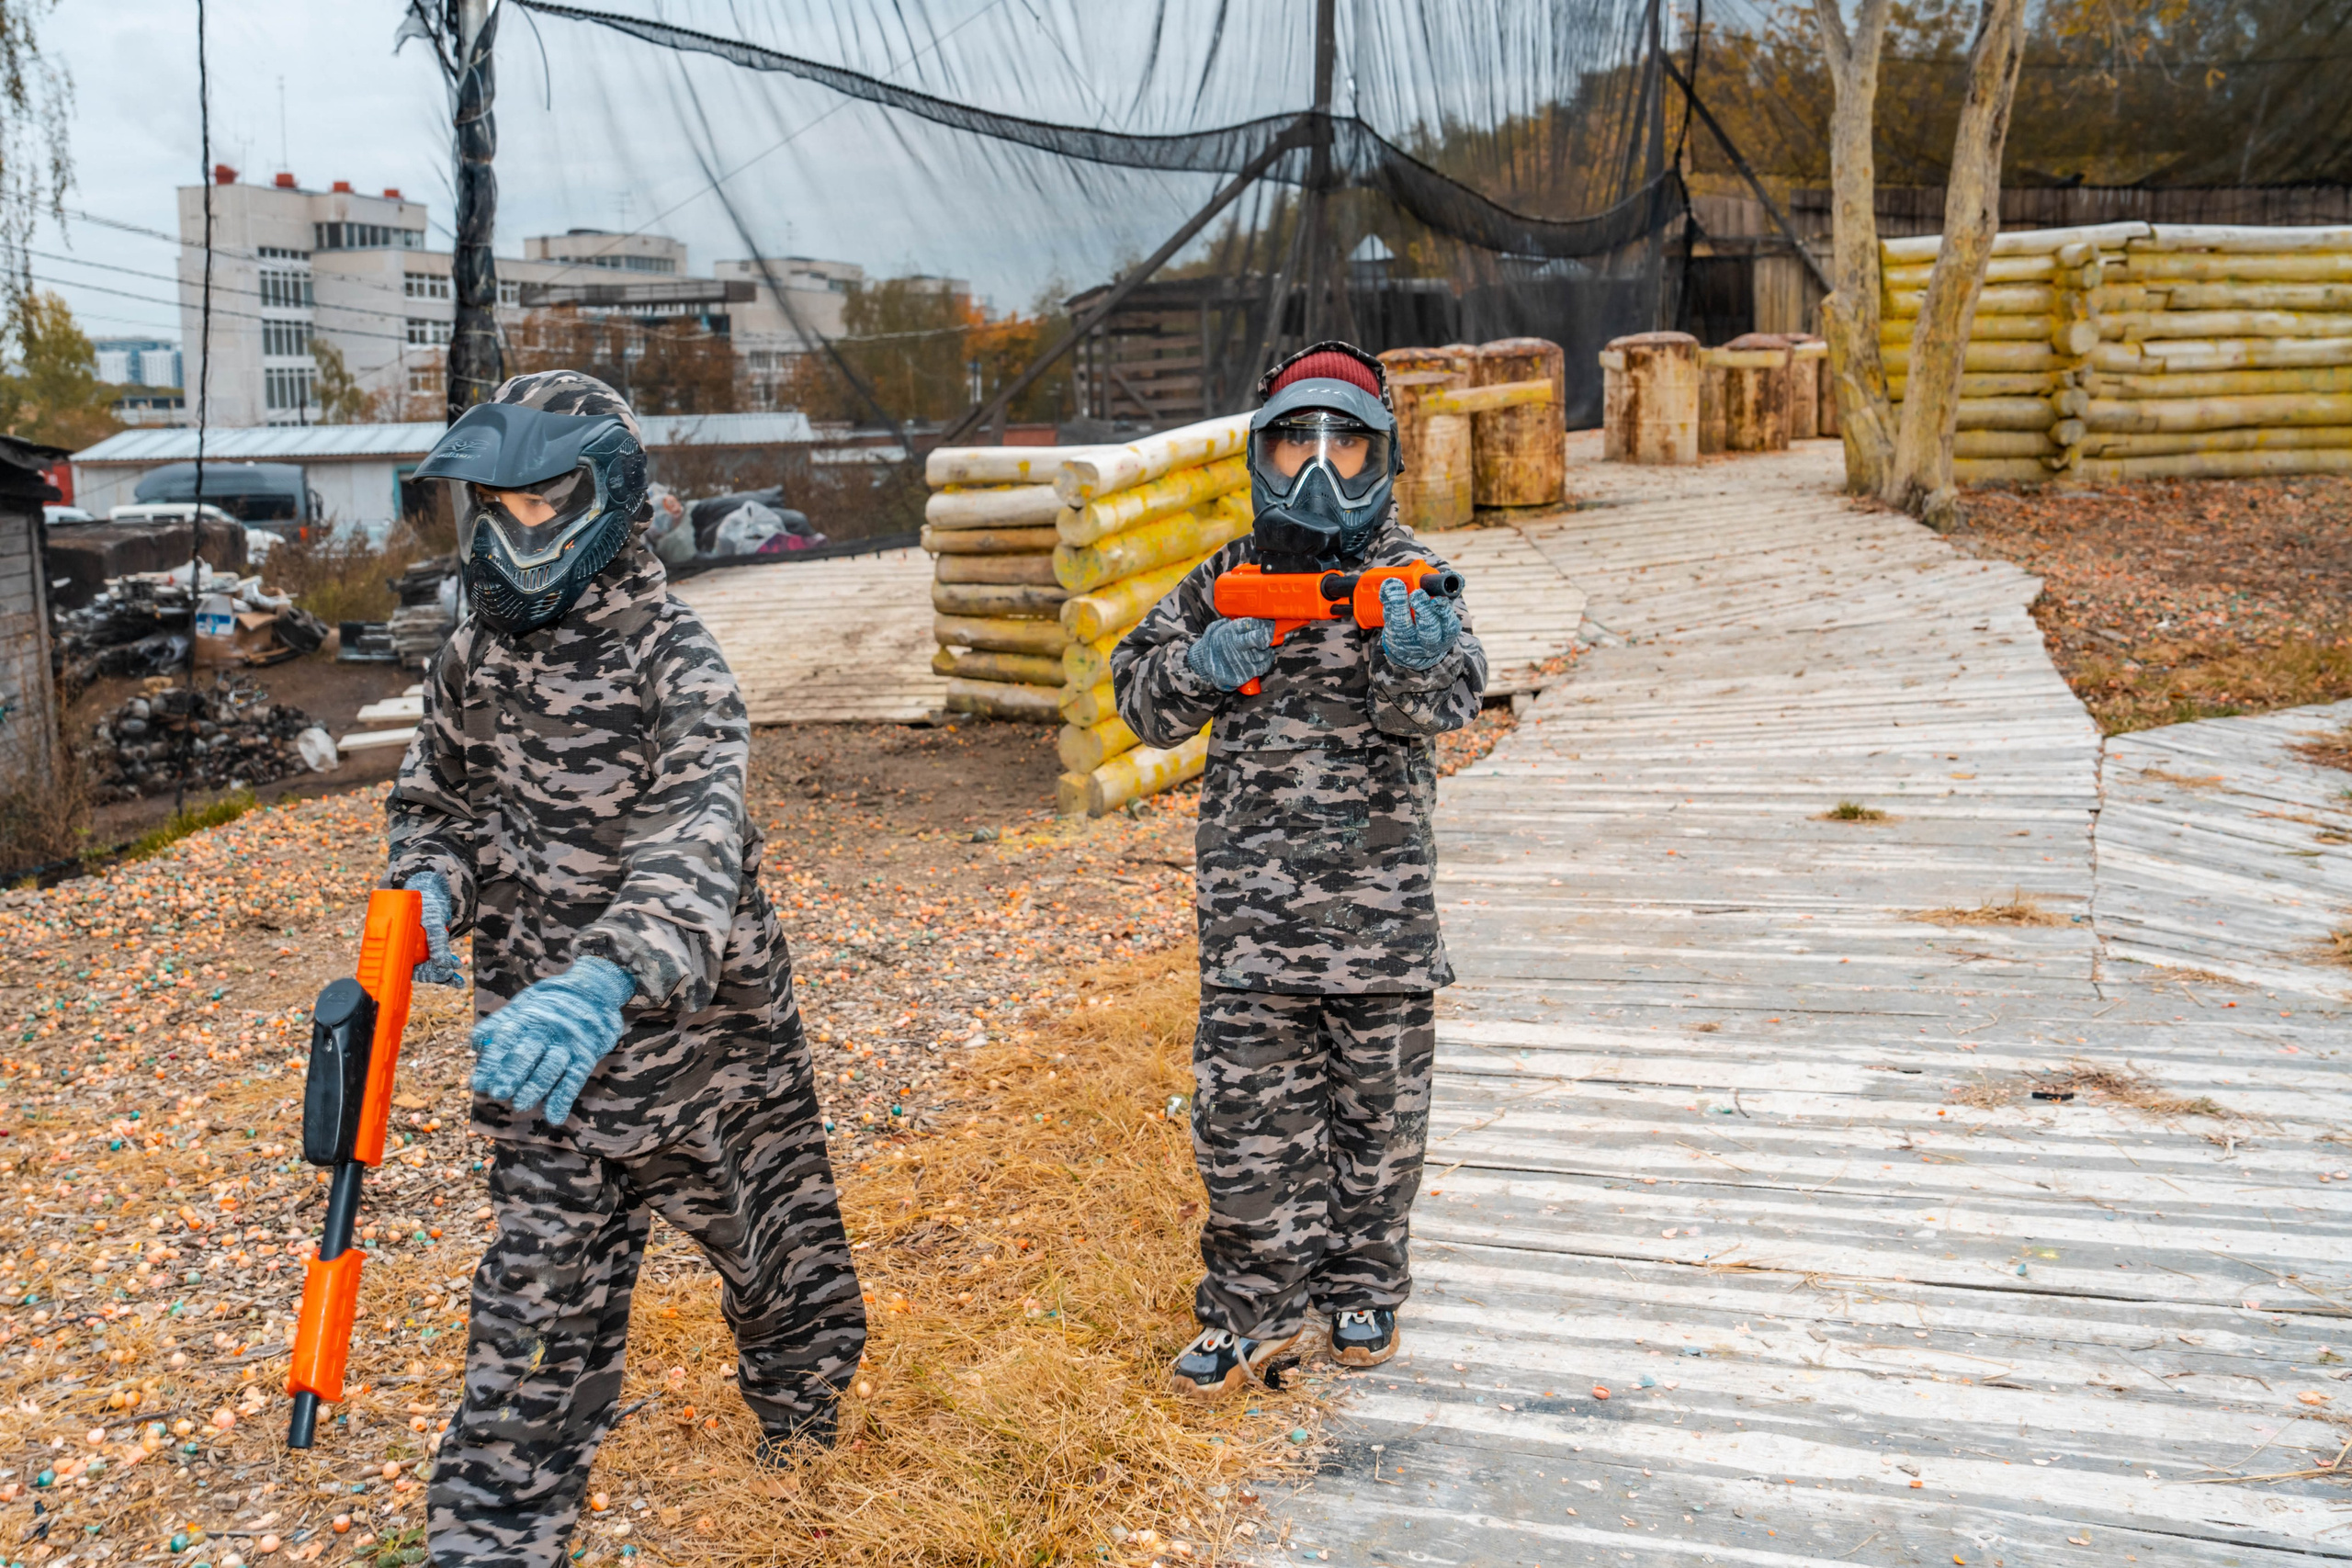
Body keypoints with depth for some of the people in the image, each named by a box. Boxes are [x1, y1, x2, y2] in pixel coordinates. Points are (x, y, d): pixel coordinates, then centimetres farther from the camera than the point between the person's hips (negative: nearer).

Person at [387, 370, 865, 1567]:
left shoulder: (674, 665, -21)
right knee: (542, 1300, 6)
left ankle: (799, 1401, 49)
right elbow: (438, 799, 14)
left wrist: (605, 978, -55)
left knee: (772, 1241, 19)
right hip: (541, 1040, 3)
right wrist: (429, 886, -10)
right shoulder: (475, 656, 0)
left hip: (696, 1022, -3)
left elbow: (698, 841, -37)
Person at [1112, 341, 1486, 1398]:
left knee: (1379, 1101, 13)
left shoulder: (1406, 576, -1)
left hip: (1383, 895, 0)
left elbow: (1445, 706, -17)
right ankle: (1260, 1307, 19)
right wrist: (1201, 666, -16)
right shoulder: (1226, 580, 5)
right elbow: (1143, 702, 5)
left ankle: (1361, 1288, 32)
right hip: (1253, 897, 1)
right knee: (1247, 1106, 4)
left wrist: (1415, 659, -40)